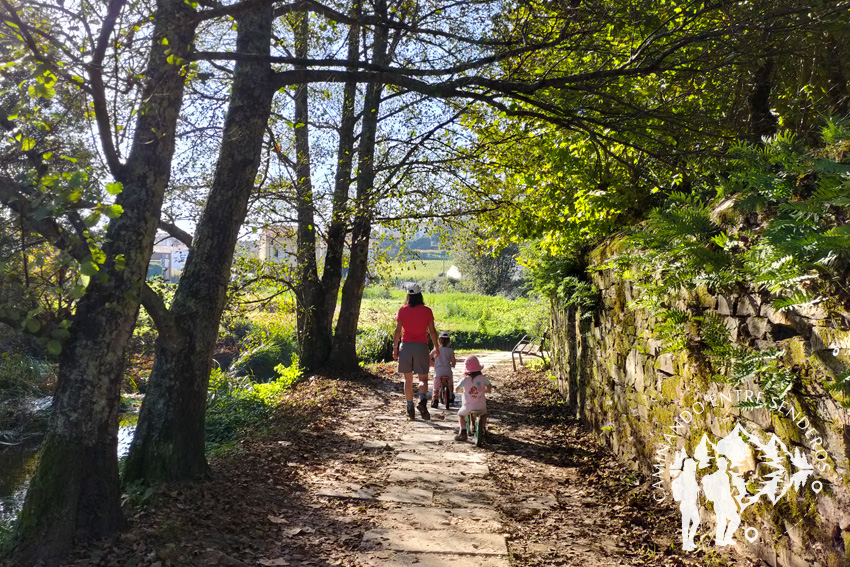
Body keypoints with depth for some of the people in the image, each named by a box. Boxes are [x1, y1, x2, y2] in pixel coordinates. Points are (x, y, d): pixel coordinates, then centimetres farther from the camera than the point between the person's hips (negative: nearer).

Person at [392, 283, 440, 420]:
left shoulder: (403, 310, 0)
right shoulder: (426, 310, -1)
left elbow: (397, 331, -1)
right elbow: (432, 331, 1)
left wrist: (395, 348, 5)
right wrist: (436, 347, 11)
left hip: (406, 346, 1)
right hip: (421, 347, -1)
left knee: (408, 379, 11)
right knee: (423, 378, 7)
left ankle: (410, 409, 12)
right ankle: (422, 400, -19)